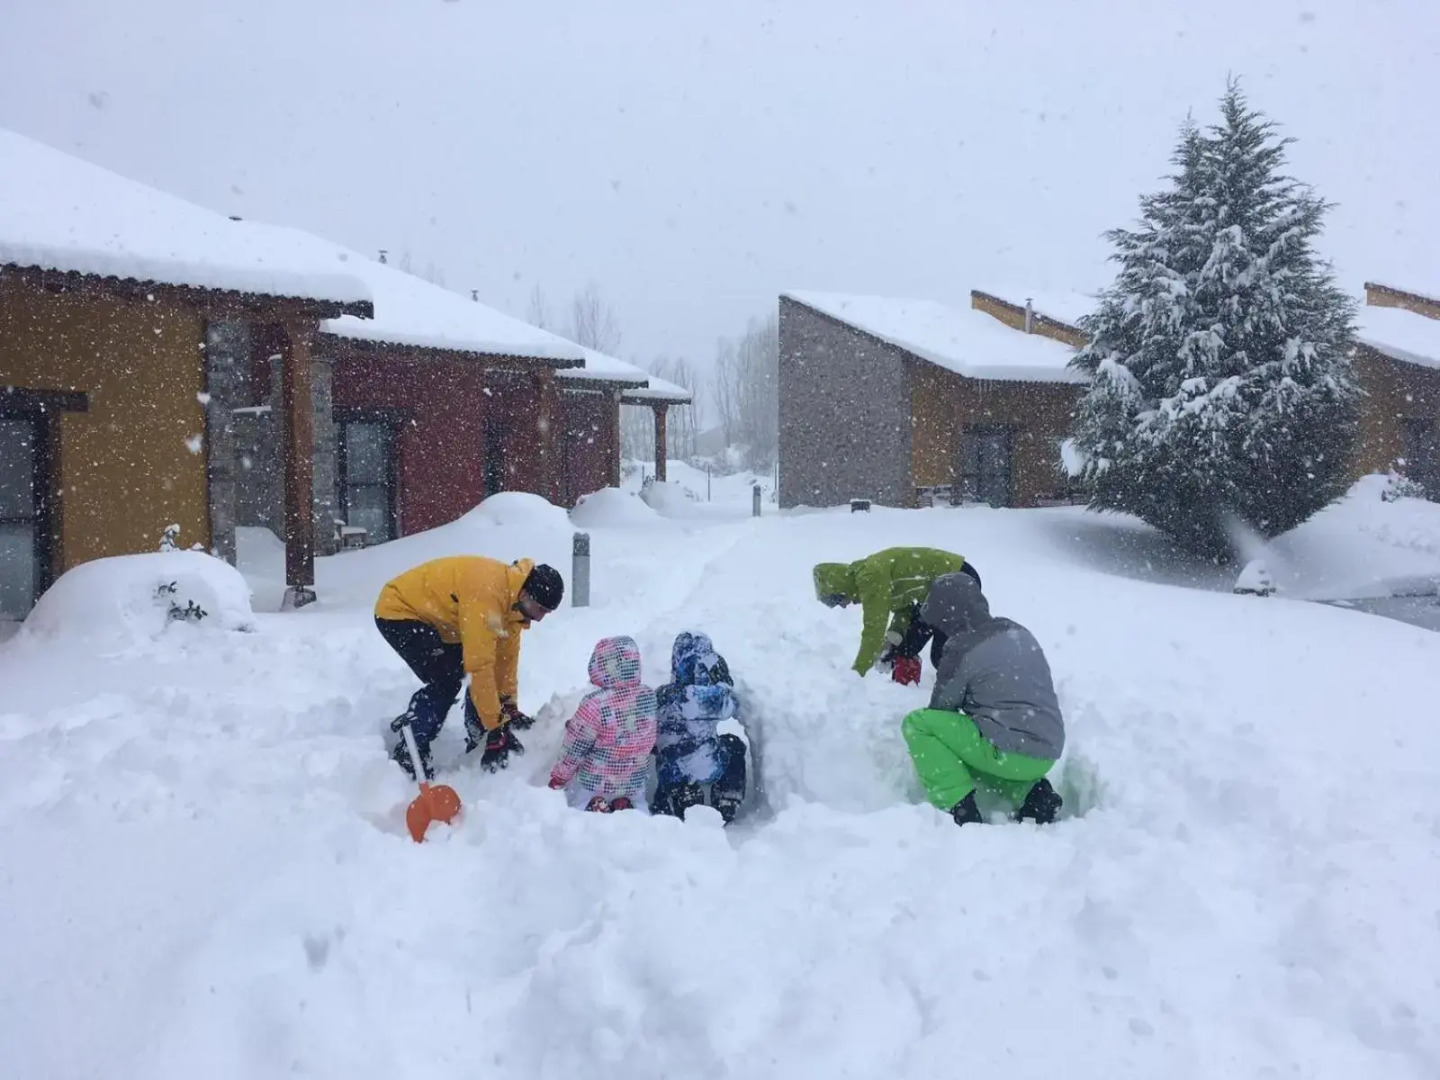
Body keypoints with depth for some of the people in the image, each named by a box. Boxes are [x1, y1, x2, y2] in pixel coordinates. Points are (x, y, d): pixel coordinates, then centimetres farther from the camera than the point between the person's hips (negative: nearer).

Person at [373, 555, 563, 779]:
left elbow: (506, 653, 4)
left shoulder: (512, 594, -7)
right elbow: (479, 666, -35)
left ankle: (478, 741, 17)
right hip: (398, 611, -9)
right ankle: (407, 755, -8)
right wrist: (496, 727, -29)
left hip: (434, 616, 9)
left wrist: (509, 708, 5)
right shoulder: (486, 594, -36)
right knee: (445, 682, -19)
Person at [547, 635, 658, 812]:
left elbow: (574, 748, -15)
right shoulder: (650, 696, -11)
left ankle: (592, 807, -7)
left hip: (594, 782, -4)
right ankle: (629, 806, 0)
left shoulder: (595, 704, -27)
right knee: (637, 802, 32)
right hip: (634, 782, 4)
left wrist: (558, 777, 2)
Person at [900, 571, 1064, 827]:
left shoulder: (961, 649, -10)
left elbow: (941, 709, 2)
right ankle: (1031, 791, 12)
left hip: (1010, 752, -8)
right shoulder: (1019, 633, 11)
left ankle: (959, 806, -8)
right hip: (1048, 753, 8)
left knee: (916, 723, -1)